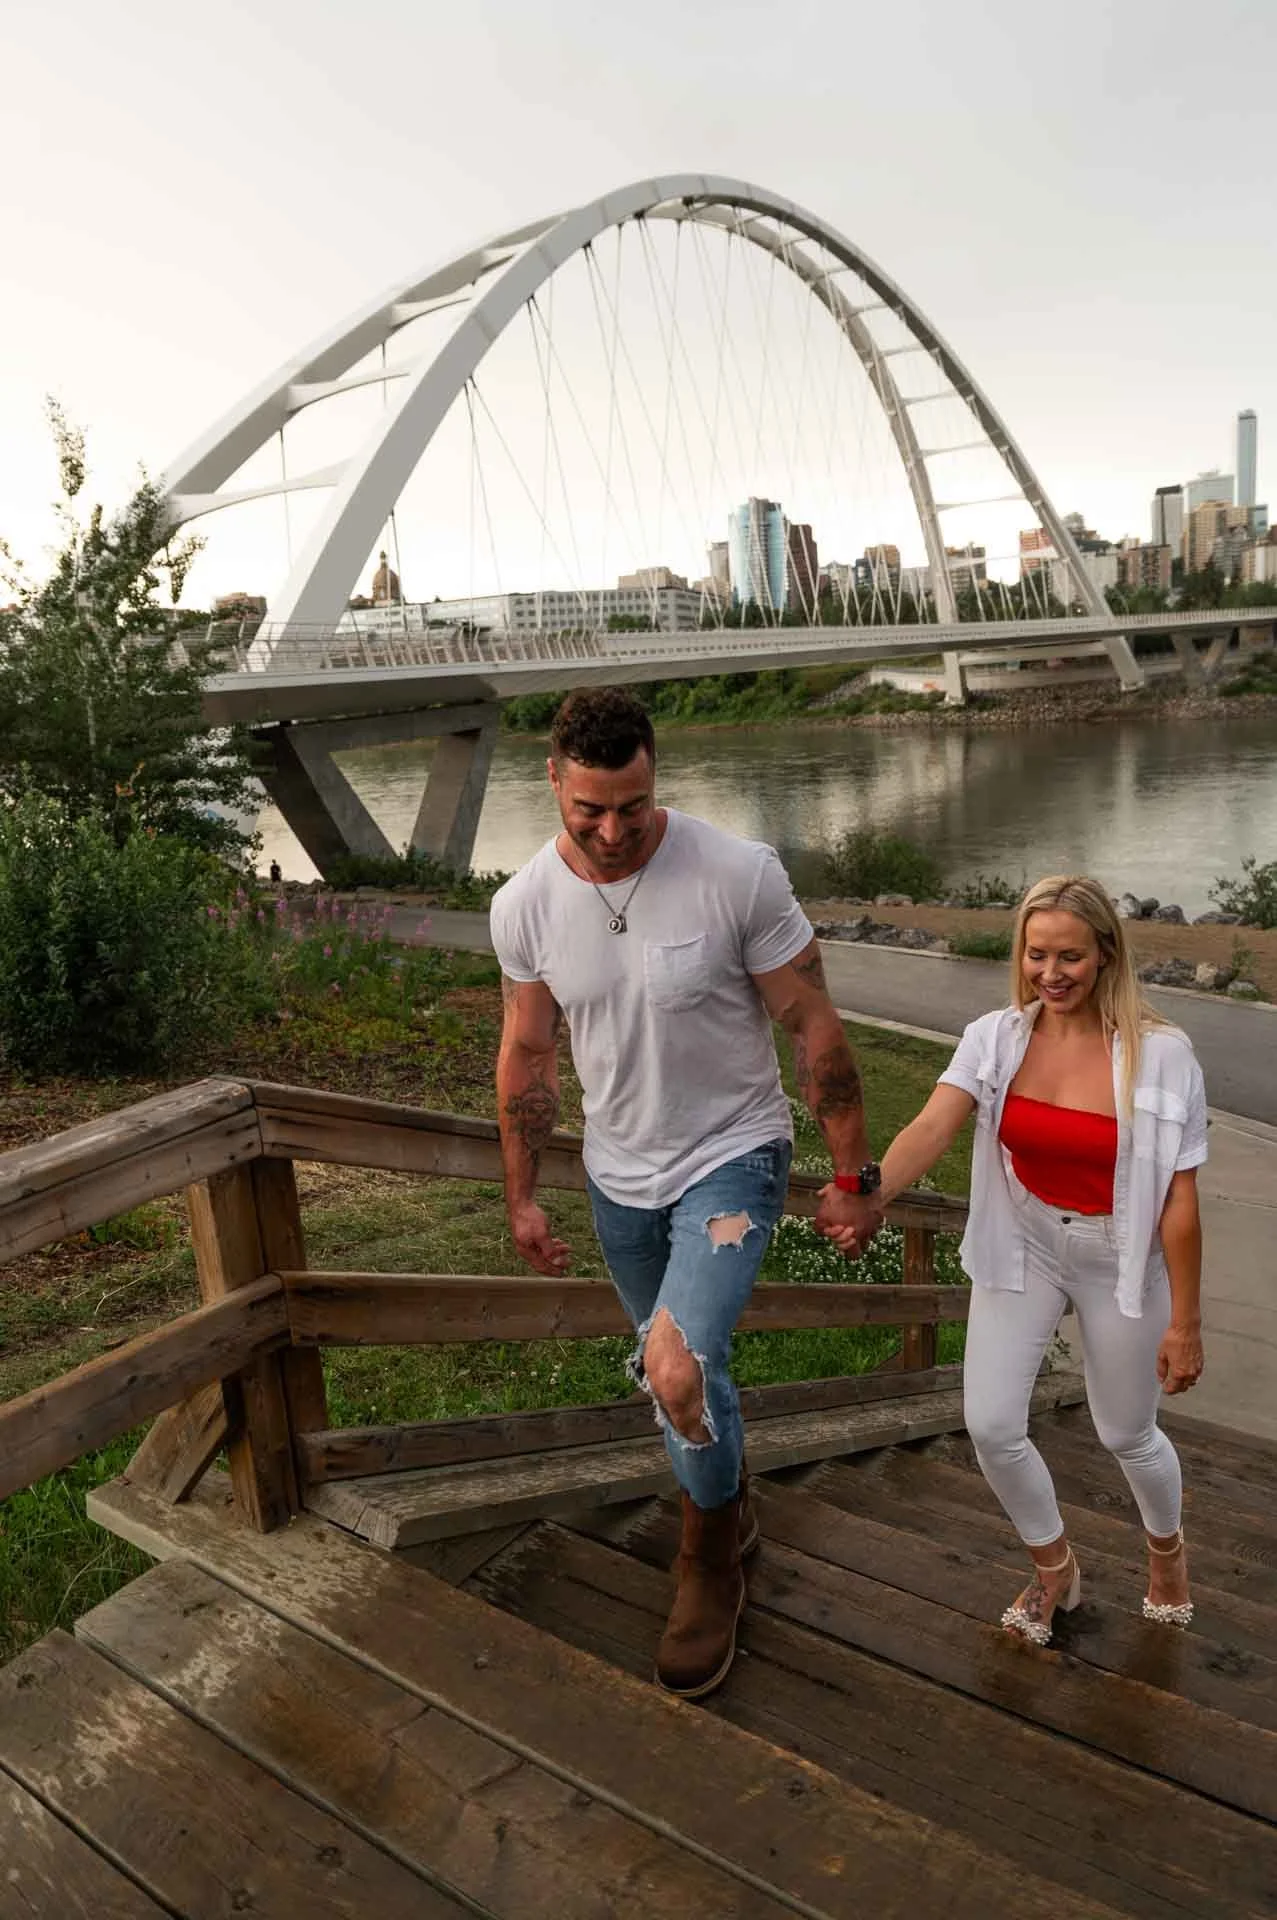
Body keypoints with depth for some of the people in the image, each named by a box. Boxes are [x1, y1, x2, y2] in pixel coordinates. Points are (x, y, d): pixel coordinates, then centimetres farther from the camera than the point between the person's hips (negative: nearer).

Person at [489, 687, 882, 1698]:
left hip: (732, 1157, -4)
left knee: (677, 1366, -22)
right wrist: (522, 1197, 10)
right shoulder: (524, 905, -10)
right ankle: (732, 1507, 54)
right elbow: (527, 1057, 3)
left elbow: (816, 1029, -13)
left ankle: (712, 1554, 11)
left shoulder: (739, 874, -21)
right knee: (678, 1369, 21)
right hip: (620, 1177, 5)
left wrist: (855, 1176, -9)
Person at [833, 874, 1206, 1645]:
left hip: (1117, 1261, -2)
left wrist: (1184, 1321, -8)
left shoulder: (1160, 1053, -19)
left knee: (1126, 1434, 16)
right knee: (991, 1424, 0)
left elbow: (1179, 1198, -13)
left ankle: (1167, 1547, 53)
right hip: (1020, 1248, 3)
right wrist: (871, 1194, -45)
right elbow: (931, 1129, -26)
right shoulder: (996, 1037, -12)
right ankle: (1055, 1566, 33)